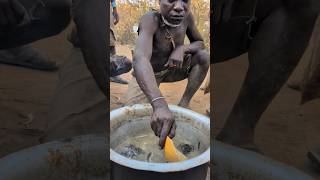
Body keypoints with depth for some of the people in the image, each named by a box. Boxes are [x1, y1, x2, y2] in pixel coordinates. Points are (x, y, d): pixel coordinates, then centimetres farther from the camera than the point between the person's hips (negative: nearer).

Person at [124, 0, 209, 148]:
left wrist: (182, 48, -25)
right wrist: (159, 104, -67)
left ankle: (183, 104, -6)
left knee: (203, 56, -15)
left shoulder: (186, 17, -16)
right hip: (146, 75, -4)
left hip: (171, 69, 4)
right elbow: (140, 58, -51)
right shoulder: (150, 20, -33)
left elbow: (200, 43, 1)